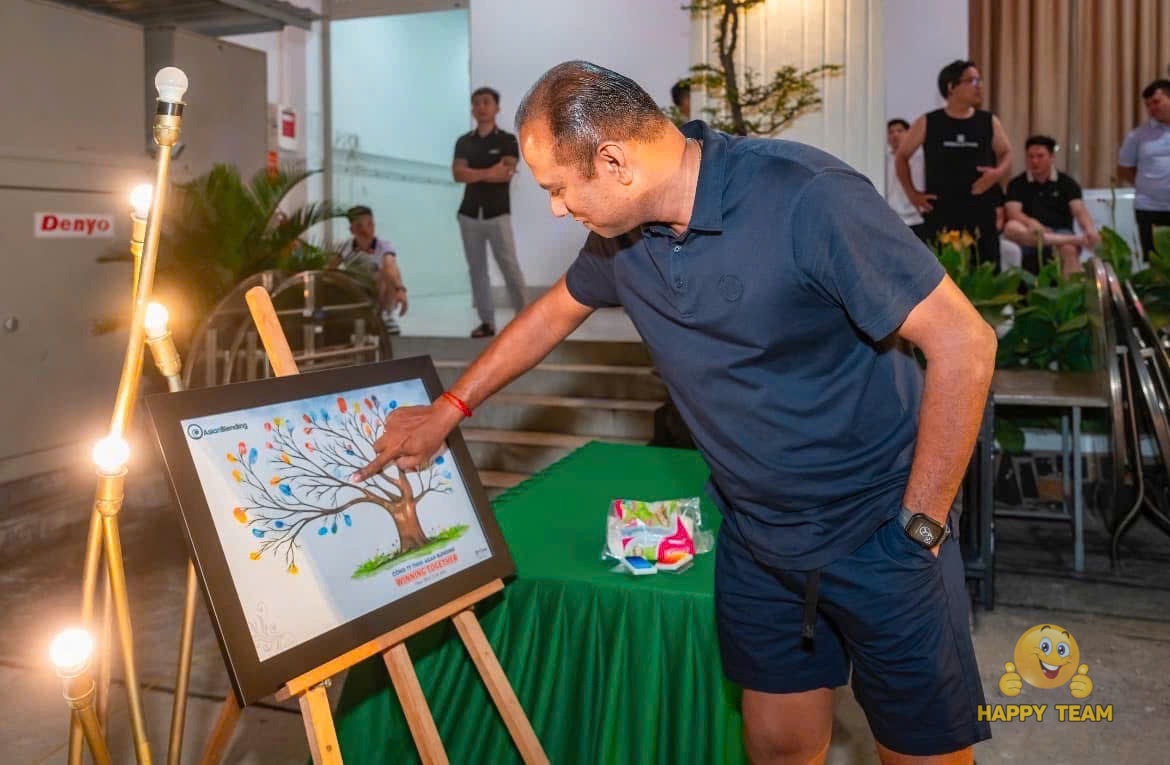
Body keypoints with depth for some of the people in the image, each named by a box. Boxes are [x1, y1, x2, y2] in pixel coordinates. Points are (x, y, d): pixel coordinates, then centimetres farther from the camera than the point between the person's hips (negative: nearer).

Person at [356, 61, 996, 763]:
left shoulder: (807, 198, -25)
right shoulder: (621, 232, -3)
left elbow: (964, 343, -22)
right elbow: (555, 313, 17)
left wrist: (920, 525, -17)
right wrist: (448, 410, 18)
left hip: (879, 536, -5)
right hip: (757, 538, 6)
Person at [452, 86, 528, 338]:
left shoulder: (507, 140, 2)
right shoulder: (463, 142, 11)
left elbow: (506, 175, -13)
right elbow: (458, 174, -5)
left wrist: (473, 174, -9)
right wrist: (490, 172, -13)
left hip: (498, 213, -3)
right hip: (469, 214, 4)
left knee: (509, 267, -7)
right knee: (476, 269, 2)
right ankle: (487, 322, 6)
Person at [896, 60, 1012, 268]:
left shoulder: (989, 122, 6)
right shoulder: (928, 123, 1)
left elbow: (1007, 154, 14)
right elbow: (902, 156, 10)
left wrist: (998, 172, -8)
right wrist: (911, 193, 3)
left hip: (981, 212, 2)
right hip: (940, 213, -2)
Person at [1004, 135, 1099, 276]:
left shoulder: (1067, 183, 9)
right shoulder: (1017, 184, 9)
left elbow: (1080, 211, -6)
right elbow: (1013, 213, -7)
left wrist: (1090, 230, -28)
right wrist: (1032, 223, -29)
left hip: (1061, 233, 0)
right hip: (1032, 235, 0)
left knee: (1070, 250, -36)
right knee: (1011, 228, -34)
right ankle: (1075, 240, -40)